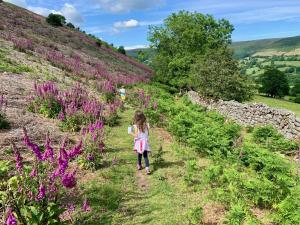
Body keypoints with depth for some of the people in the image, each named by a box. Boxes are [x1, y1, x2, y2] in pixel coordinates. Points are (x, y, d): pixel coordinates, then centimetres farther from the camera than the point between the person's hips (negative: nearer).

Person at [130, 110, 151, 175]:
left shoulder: (136, 126, -14)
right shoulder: (146, 125, -4)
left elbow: (136, 135, -14)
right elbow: (148, 134, 3)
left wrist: (131, 133, 3)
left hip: (139, 142, -2)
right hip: (145, 142, 2)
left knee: (139, 155, 18)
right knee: (145, 155, 4)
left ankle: (139, 166, 36)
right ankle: (147, 168, -7)